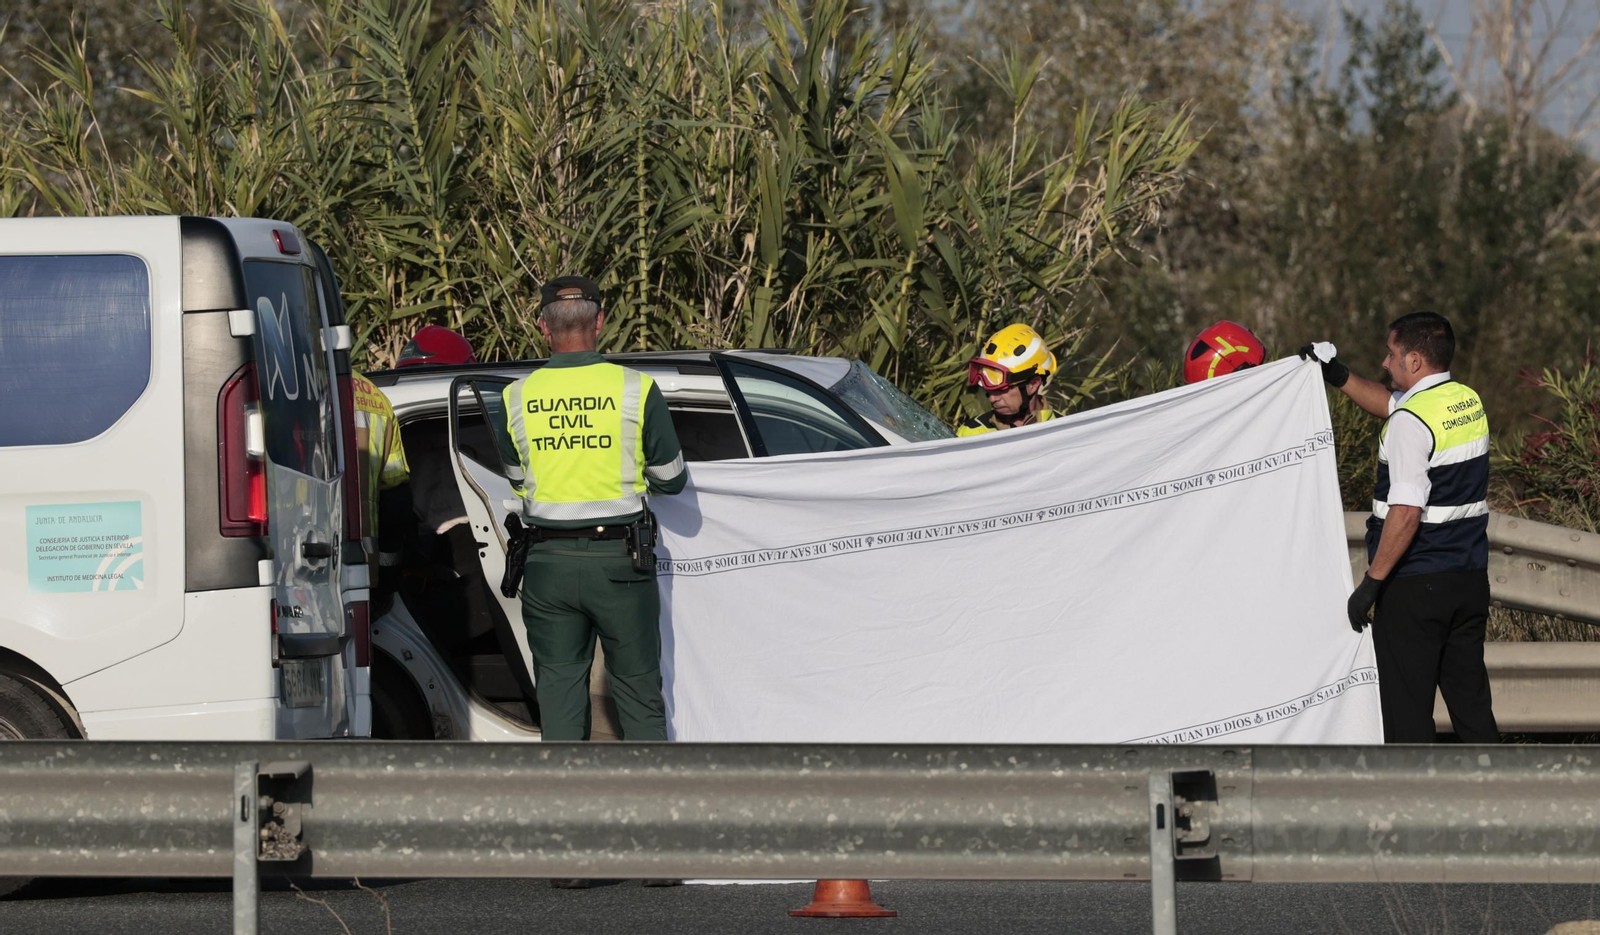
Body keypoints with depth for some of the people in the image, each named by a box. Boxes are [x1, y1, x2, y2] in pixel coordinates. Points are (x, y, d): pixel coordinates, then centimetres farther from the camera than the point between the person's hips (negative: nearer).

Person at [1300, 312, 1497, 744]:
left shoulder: (1411, 422, -18)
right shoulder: (1468, 401, 8)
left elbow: (1406, 513, -23)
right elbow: (1390, 405, 27)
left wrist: (1371, 582, -18)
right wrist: (1339, 377, 20)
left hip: (1415, 583, -8)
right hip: (1471, 578, 8)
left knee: (1406, 706, 0)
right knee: (1470, 697, 12)